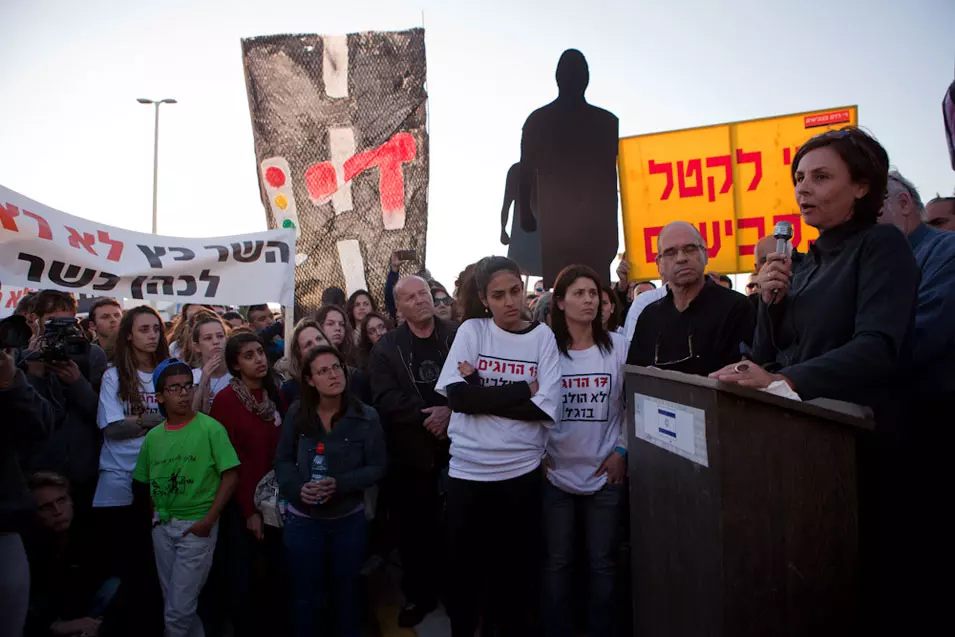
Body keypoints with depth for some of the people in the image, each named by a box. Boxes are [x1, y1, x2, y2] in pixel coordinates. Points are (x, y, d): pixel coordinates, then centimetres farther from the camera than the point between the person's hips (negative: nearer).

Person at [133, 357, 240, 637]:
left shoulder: (210, 429, -11)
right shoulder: (153, 436, 4)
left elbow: (230, 476, -12)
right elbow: (149, 483, 14)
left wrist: (208, 520, -16)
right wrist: (155, 519, 4)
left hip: (197, 525, -5)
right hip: (162, 527, 5)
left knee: (177, 612, -3)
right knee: (174, 606, 17)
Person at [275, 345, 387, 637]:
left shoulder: (366, 416, -12)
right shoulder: (296, 414, -8)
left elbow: (377, 467, -9)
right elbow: (282, 460, 0)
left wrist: (340, 484, -24)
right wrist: (297, 488, -19)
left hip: (350, 519, 0)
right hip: (303, 519, 0)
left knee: (347, 591, 21)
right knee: (306, 596, 17)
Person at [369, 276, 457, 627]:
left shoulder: (458, 336, 1)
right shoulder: (386, 348, 3)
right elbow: (385, 399, -8)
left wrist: (450, 410, -19)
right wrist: (426, 416, -17)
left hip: (455, 447, -1)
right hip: (410, 454, 1)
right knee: (413, 531, 10)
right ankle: (418, 594, 30)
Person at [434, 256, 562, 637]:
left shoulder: (542, 335, -1)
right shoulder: (471, 330, 0)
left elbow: (547, 410, -11)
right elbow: (456, 395, -12)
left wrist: (481, 393, -13)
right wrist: (522, 391, -13)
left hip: (522, 470, 0)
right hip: (468, 470, 0)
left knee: (515, 569, 13)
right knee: (464, 567, 12)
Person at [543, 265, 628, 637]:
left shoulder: (618, 346, 0)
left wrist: (622, 450, -3)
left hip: (605, 473, 1)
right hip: (556, 473, 0)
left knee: (603, 563, 12)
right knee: (557, 562, 10)